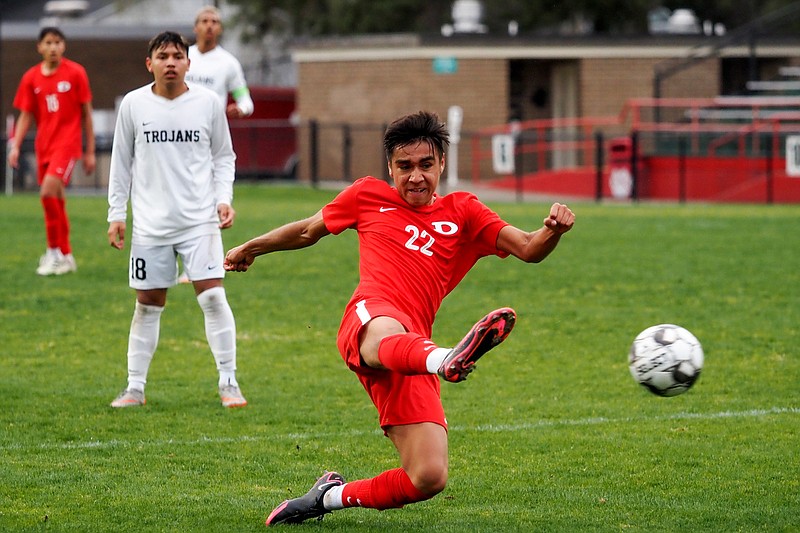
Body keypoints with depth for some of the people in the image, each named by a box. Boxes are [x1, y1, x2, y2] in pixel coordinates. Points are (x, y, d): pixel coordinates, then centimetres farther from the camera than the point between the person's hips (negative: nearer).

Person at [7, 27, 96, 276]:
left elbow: (86, 113, 2)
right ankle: (66, 256, 22)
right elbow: (26, 116, 9)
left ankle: (54, 252, -11)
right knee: (55, 201, 10)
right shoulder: (31, 77, 5)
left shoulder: (75, 73, -3)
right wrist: (15, 146, -4)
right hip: (43, 145, 5)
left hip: (67, 143, -5)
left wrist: (90, 152, 2)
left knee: (48, 191, -21)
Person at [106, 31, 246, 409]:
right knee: (148, 304, 5)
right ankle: (135, 388, 14)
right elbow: (121, 162, 9)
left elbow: (223, 157, 10)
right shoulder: (133, 105, 2)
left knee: (212, 296, -11)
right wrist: (116, 214, 7)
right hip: (151, 222, 1)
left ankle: (228, 383, -4)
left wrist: (224, 199, -4)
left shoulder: (208, 103, 1)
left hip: (200, 220, -1)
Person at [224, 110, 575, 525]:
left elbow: (528, 249, 9)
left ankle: (334, 495, 14)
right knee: (387, 334, -45)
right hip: (368, 319, -3)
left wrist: (553, 231, -14)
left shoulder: (462, 211, 21)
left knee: (429, 478, -11)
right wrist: (250, 248, 49)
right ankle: (447, 361, -81)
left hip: (414, 351, 3)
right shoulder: (369, 195, 21)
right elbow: (308, 230, 37)